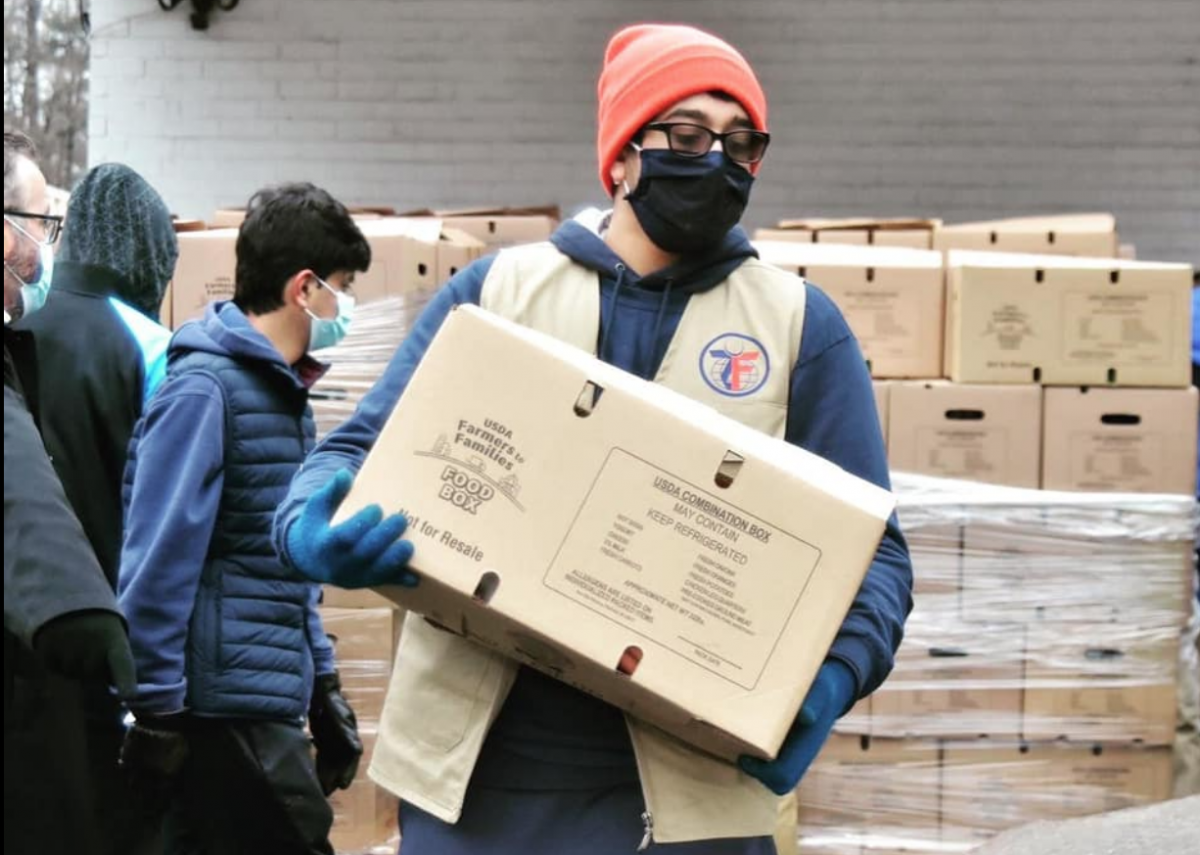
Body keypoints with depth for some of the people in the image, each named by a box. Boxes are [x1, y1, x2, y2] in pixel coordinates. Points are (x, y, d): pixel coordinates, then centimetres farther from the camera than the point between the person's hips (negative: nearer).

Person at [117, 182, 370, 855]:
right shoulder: (204, 388, -12)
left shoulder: (285, 391, 15)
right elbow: (158, 559, -16)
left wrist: (323, 686, 19)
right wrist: (157, 710, -17)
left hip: (273, 698, 9)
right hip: (224, 699, -9)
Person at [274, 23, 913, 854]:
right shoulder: (497, 288, 8)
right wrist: (312, 531, -17)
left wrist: (833, 675, -17)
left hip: (684, 786, -1)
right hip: (471, 768, 1)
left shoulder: (801, 326, 6)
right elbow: (360, 452, 7)